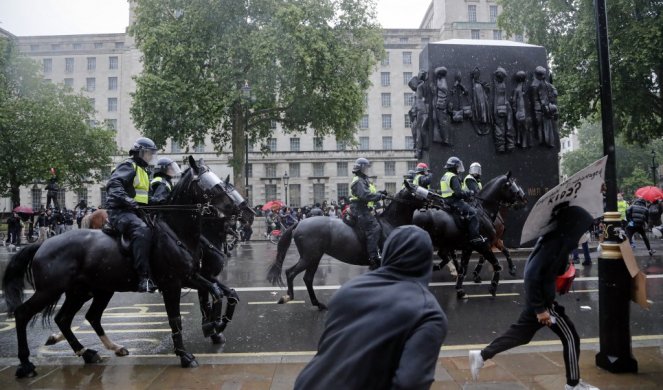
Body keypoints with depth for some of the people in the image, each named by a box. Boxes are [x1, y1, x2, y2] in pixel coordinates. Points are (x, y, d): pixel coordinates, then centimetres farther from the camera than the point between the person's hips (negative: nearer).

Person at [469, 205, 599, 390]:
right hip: (544, 300, -10)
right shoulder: (553, 245, -25)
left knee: (520, 332, 18)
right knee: (571, 338, 5)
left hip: (540, 296, 10)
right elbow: (532, 275, -29)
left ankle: (481, 355, 22)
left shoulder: (556, 239, 3)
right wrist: (540, 308, -24)